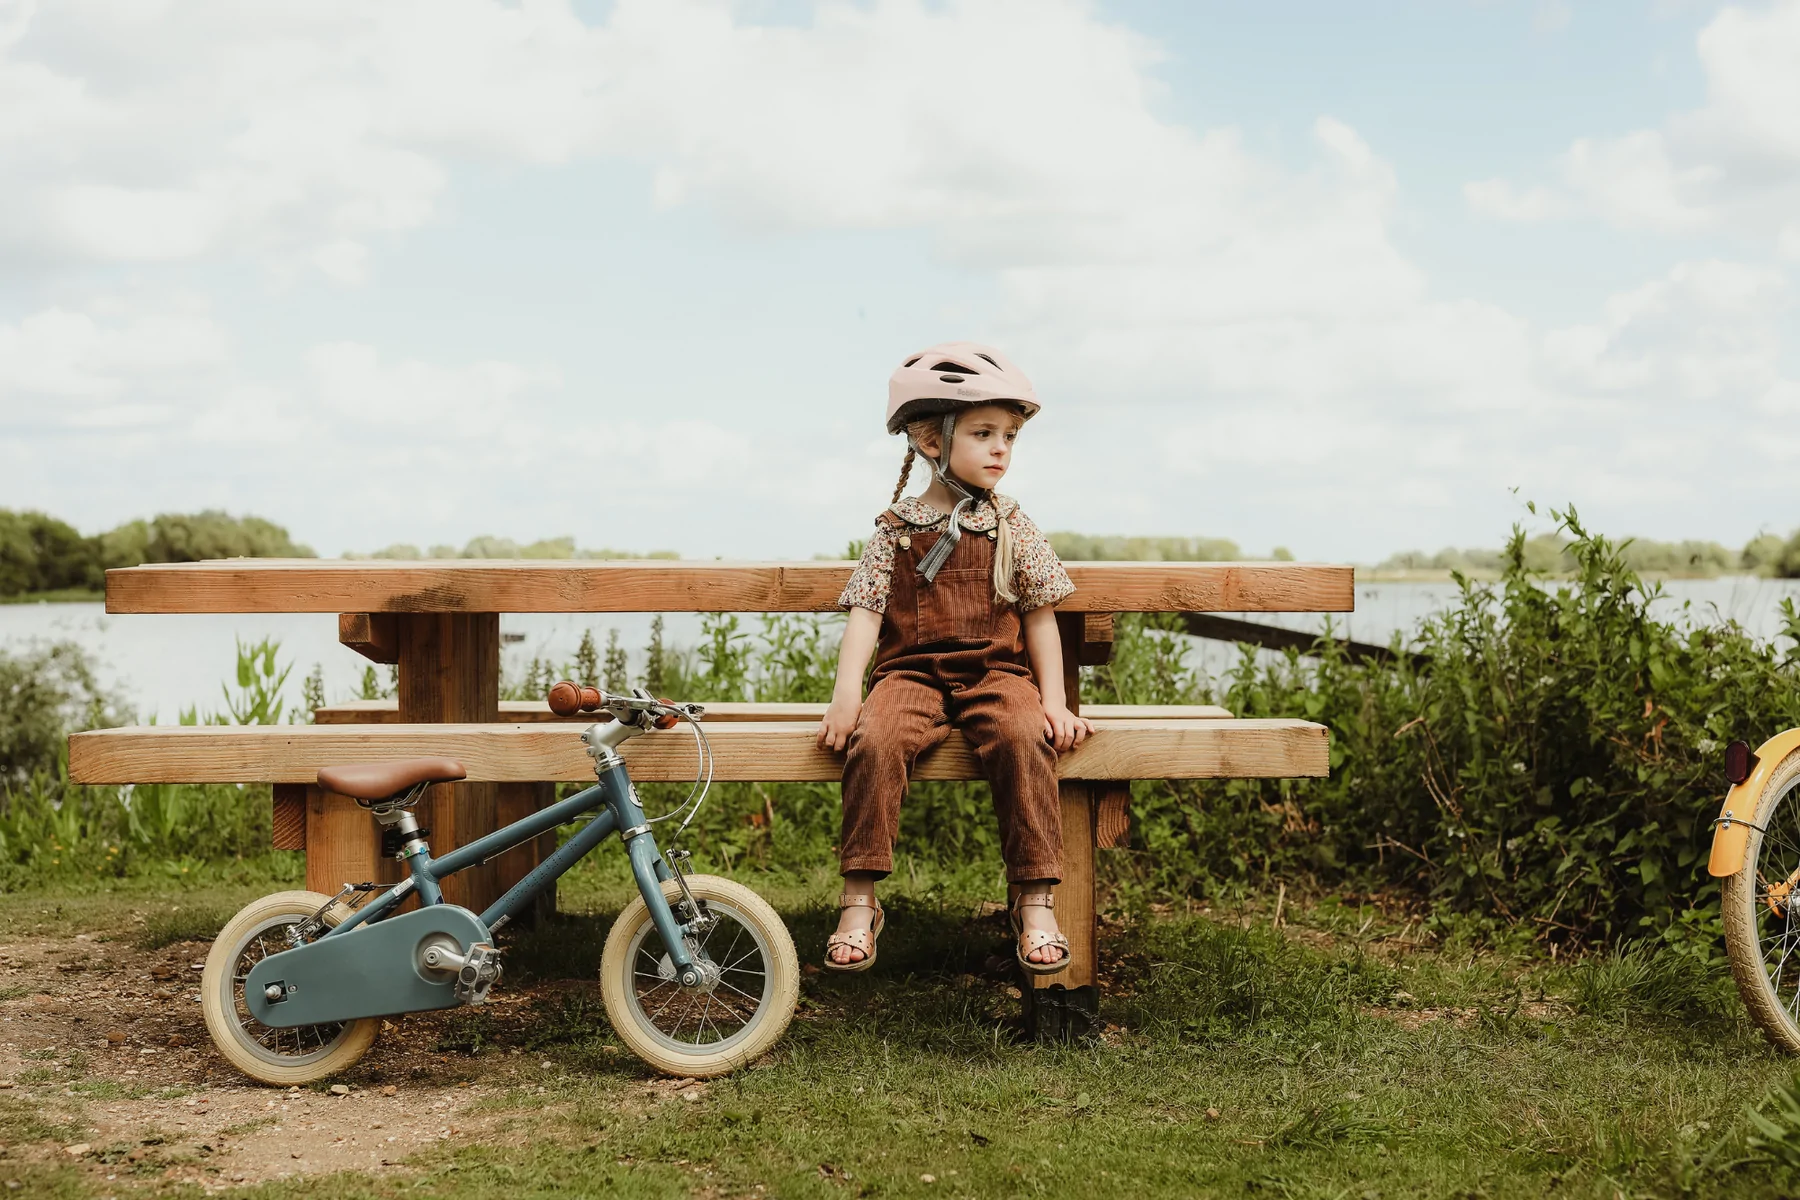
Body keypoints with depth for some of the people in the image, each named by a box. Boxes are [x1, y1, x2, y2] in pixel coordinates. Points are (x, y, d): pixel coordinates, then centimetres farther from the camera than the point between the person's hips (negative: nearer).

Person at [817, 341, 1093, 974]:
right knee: (874, 740, -31)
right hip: (912, 673, 0)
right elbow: (864, 615, 0)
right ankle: (859, 902, -22)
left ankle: (1035, 902, -22)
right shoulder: (894, 530, 6)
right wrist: (846, 694, -14)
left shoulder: (1012, 529, 9)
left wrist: (1054, 701, -1)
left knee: (1024, 738, -32)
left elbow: (1040, 618, 10)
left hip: (995, 672, 1)